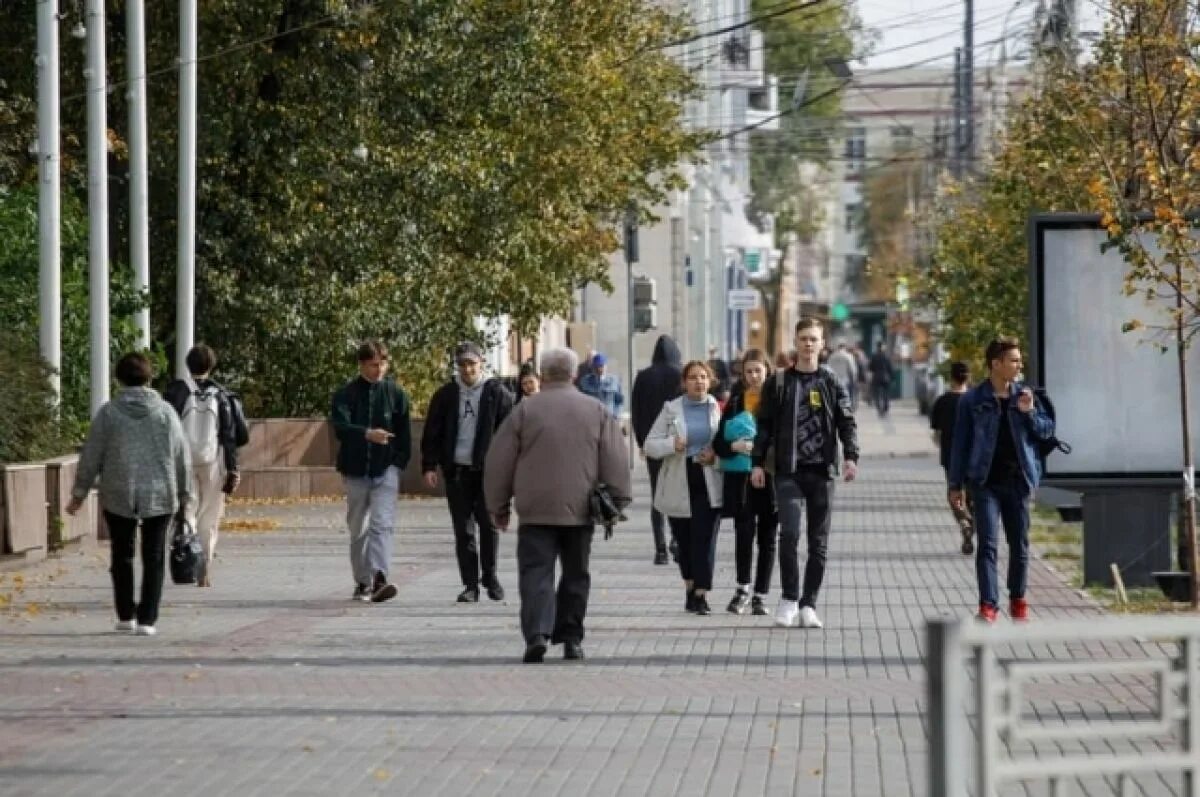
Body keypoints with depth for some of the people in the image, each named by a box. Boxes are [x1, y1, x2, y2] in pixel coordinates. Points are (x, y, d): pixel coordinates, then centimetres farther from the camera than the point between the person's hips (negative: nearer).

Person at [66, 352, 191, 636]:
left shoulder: (108, 412, -4)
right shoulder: (165, 411, -2)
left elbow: (91, 457, -1)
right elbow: (182, 458, 1)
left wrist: (79, 493, 8)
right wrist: (184, 495, 11)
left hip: (118, 496, 0)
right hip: (159, 496, 0)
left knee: (122, 556, 15)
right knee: (153, 559, 5)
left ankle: (126, 615, 17)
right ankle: (147, 620, 0)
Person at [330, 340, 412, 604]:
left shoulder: (395, 393, 3)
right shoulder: (346, 394, 1)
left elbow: (404, 432, 7)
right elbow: (339, 426, -14)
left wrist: (399, 461, -4)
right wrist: (367, 434, -30)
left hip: (386, 470, -2)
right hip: (355, 471, 2)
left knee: (382, 524, -17)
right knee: (358, 529, 10)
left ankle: (379, 579, -28)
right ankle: (362, 583, 20)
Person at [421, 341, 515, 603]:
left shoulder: (497, 393, 2)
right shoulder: (446, 395, 7)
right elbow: (432, 433, 9)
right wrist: (429, 466, 1)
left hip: (488, 471, -2)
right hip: (457, 471, 2)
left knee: (489, 524, -2)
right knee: (463, 529, 2)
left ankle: (490, 577, 17)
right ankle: (471, 584, 7)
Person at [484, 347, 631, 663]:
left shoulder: (526, 409, 0)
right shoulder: (597, 411, 5)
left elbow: (498, 462, 2)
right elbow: (616, 461, 2)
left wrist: (498, 506, 11)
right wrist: (617, 502, 8)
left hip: (536, 510, -2)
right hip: (579, 509, 2)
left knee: (536, 572, -4)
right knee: (575, 575, 14)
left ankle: (537, 634, -22)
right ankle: (571, 639, 15)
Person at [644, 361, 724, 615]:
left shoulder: (718, 409, 3)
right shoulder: (671, 410, 4)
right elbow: (650, 444, 2)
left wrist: (716, 456, -14)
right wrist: (673, 444, -16)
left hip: (709, 483, -1)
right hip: (679, 485, 1)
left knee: (705, 539, -9)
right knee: (684, 540, 9)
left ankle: (701, 593, -9)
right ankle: (690, 587, 26)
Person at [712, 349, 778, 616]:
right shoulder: (735, 402, 7)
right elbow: (718, 443, 7)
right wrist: (735, 446, -12)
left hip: (771, 477, -1)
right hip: (740, 477, 1)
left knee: (767, 538, 5)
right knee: (743, 533, -6)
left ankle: (760, 595, 13)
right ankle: (743, 589, 10)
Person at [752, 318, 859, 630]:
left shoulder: (831, 383, 8)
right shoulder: (778, 382, 7)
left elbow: (847, 422, 4)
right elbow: (765, 425, 9)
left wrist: (851, 457, -10)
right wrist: (758, 462, 1)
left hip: (822, 472, 1)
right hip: (788, 471, -1)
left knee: (818, 542, 3)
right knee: (789, 534, -15)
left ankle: (808, 605, 11)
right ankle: (789, 598, 1)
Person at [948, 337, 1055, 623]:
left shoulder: (1025, 395, 5)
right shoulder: (972, 400, -3)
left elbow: (1047, 430, 9)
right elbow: (960, 443, 0)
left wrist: (1030, 413, -11)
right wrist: (956, 485, 0)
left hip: (1018, 481, 3)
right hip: (986, 482, -3)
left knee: (1020, 544, 11)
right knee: (988, 544, -9)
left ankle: (1018, 600, 25)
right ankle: (988, 605, -10)